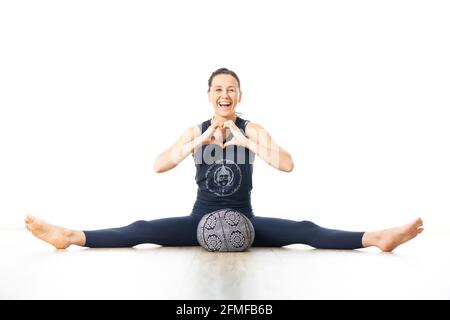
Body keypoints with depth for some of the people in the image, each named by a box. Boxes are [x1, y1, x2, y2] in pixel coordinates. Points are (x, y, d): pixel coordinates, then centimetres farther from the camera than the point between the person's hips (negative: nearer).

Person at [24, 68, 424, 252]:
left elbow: (287, 165, -15)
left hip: (244, 219, -1)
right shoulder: (194, 131, 3)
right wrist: (202, 140, -23)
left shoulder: (253, 130, 1)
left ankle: (376, 237, -27)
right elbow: (159, 166, -12)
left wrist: (245, 140, -25)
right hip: (200, 219, 1)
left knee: (306, 231, -20)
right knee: (141, 230, -18)